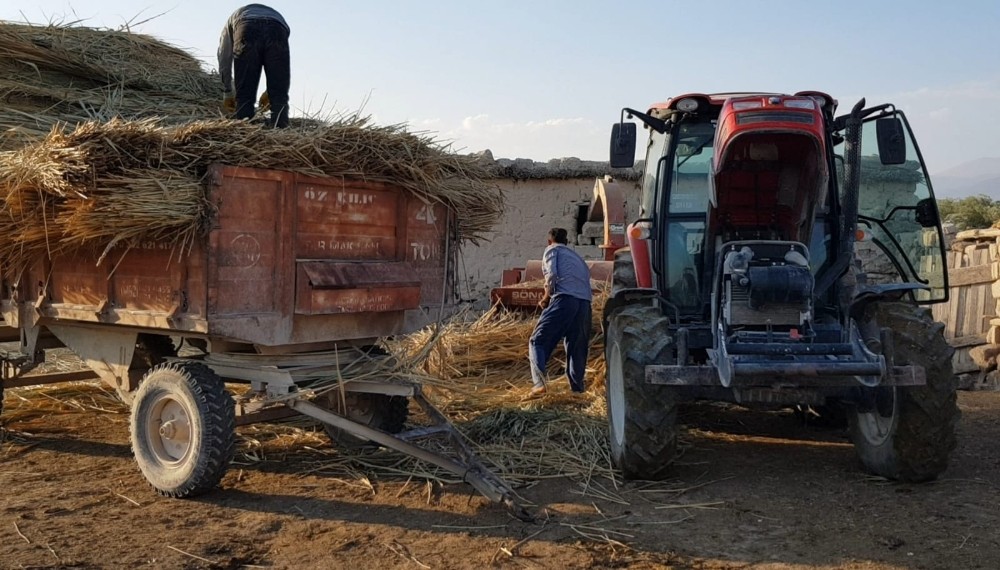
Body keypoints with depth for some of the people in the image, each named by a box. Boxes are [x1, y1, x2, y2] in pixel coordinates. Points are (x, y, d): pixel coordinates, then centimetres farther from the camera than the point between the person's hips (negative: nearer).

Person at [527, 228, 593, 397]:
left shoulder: (552, 250, 15)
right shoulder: (577, 256, 35)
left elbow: (552, 275, -2)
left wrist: (546, 297, 9)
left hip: (564, 299, -6)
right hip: (584, 302, 6)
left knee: (538, 341, -2)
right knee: (577, 347, 15)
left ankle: (540, 382, -20)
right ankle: (577, 387, 11)